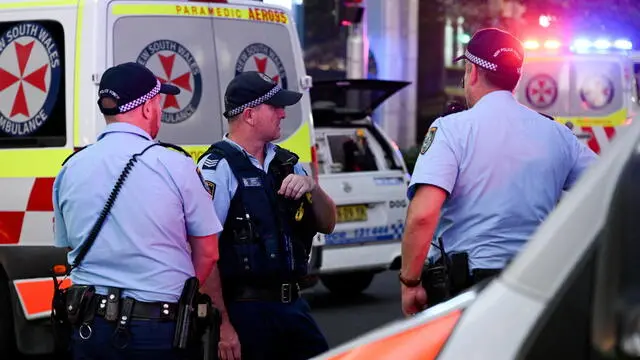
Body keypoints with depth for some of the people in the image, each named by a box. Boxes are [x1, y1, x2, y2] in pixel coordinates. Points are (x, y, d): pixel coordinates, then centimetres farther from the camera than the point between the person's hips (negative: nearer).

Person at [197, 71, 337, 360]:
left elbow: (327, 225, 16)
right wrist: (222, 324, -19)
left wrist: (312, 187, -5)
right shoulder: (219, 168, -11)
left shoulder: (285, 162, 12)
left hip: (292, 304, 7)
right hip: (245, 311, -7)